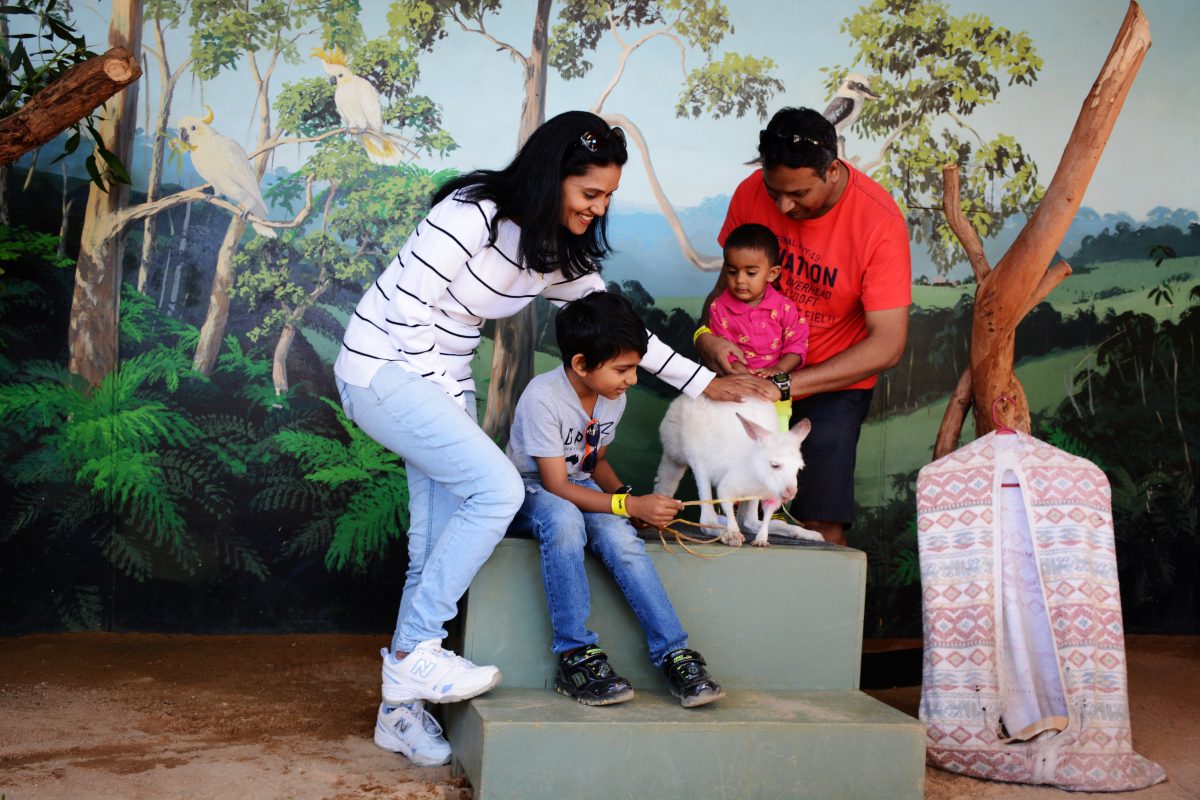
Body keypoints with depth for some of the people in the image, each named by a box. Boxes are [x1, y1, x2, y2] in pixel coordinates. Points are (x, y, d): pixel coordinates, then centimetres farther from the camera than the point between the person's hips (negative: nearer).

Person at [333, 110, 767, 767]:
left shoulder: (560, 256, 5)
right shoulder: (473, 214, -20)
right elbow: (409, 307, -20)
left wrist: (705, 383, 11)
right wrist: (444, 399, -17)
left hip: (440, 382, 8)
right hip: (383, 367, -8)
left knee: (441, 543, 2)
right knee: (497, 488, -21)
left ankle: (401, 709, 12)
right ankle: (414, 652, -9)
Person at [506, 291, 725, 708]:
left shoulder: (613, 397, -1)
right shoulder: (543, 397, -24)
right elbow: (556, 486, -24)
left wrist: (630, 496, -7)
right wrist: (631, 505, -30)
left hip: (579, 489, 6)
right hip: (531, 491, -5)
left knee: (620, 536, -28)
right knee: (564, 519, -40)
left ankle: (674, 655, -26)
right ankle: (576, 655, -32)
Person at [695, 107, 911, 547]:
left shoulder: (879, 222, -20)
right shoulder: (751, 192, -8)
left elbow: (888, 344, -21)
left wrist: (784, 386, -28)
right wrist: (706, 334, -18)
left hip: (834, 383, -3)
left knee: (821, 525, -11)